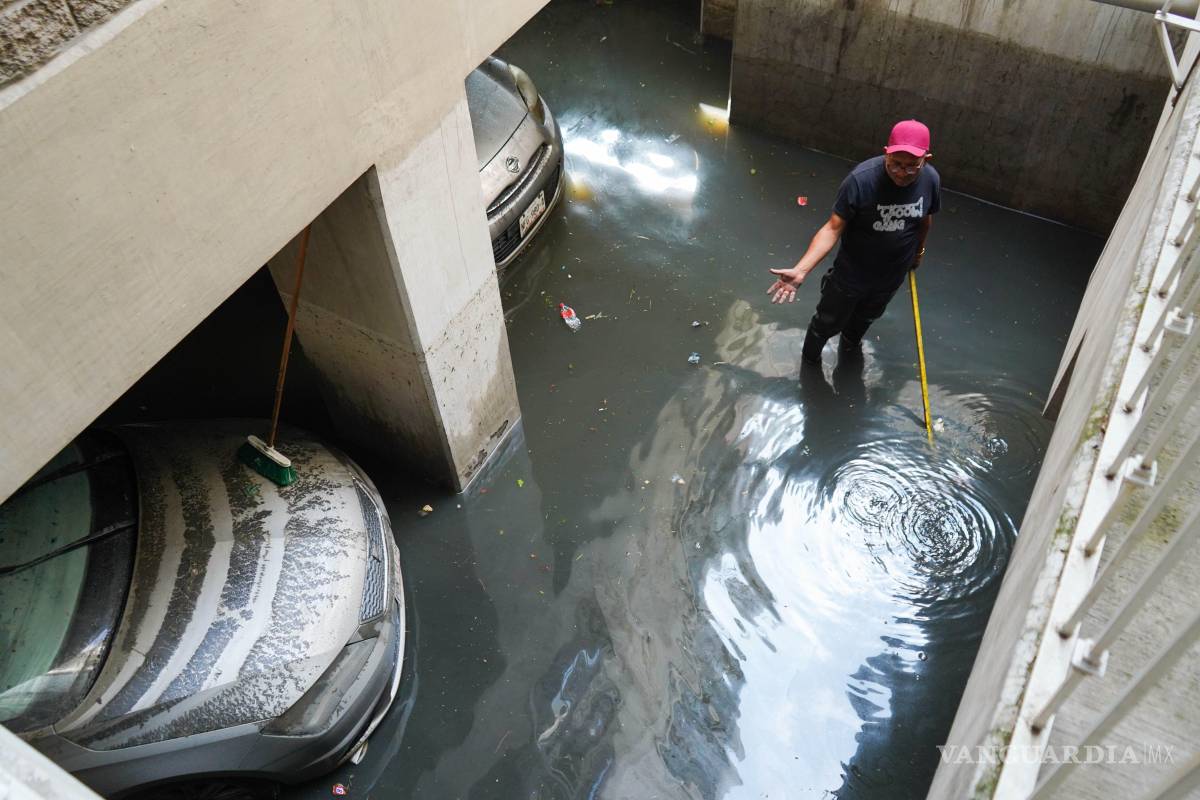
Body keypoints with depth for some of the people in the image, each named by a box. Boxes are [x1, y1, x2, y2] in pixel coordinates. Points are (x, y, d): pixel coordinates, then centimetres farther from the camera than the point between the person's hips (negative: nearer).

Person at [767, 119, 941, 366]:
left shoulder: (931, 179, -19)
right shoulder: (861, 179, -34)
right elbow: (833, 228, -32)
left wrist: (918, 251, 20)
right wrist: (800, 270, -43)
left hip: (892, 274, 4)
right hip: (851, 272, -4)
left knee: (865, 317, 31)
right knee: (829, 322, 18)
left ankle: (850, 344, 64)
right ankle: (810, 357, 50)